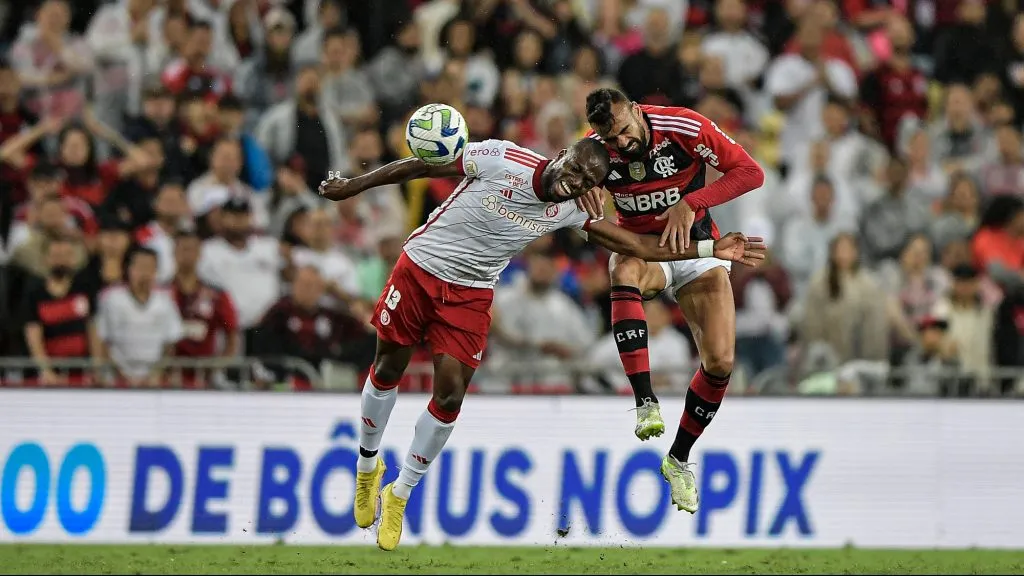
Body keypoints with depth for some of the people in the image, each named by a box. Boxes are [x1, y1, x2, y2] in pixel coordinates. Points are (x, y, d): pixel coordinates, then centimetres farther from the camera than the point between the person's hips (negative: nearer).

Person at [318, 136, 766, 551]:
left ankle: (399, 496, 10)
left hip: (470, 296, 2)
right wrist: (354, 186, -7)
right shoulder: (502, 160, -20)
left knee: (450, 397, -7)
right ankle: (368, 467, 32)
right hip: (420, 268, -2)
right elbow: (423, 167, -12)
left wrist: (709, 249, -11)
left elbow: (636, 245, -6)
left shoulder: (569, 213, -8)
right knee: (387, 372, 7)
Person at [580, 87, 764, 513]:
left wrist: (691, 203, -32)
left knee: (720, 362, -13)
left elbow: (750, 172, -21)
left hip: (695, 245, 0)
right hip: (640, 246, 0)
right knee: (624, 272, -40)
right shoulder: (595, 150, -17)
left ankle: (679, 460, 10)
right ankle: (646, 403, -42)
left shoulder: (684, 127, -23)